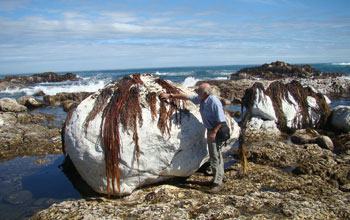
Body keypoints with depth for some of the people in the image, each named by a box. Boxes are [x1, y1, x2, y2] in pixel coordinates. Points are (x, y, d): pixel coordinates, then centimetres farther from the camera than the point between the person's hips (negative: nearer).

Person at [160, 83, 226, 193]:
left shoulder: (214, 102, -25)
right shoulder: (201, 99, 0)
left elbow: (221, 120, -22)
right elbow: (186, 97, 8)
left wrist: (214, 132, -26)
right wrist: (170, 96, 9)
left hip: (216, 130, -9)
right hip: (210, 129, 9)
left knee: (215, 156, -6)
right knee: (216, 154, 21)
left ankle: (218, 183, 1)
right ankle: (220, 174, 37)